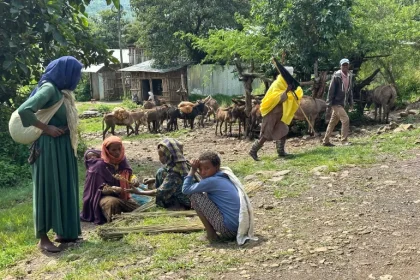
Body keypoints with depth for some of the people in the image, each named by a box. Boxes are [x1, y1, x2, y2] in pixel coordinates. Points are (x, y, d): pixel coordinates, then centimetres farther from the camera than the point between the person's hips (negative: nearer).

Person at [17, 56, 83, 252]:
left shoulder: (61, 90, 12)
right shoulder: (48, 88, -16)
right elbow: (24, 110, -27)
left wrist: (65, 132, -2)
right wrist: (46, 128, -19)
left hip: (63, 147, 9)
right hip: (50, 147, -9)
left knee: (64, 188, 14)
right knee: (48, 190, -2)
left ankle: (63, 232, 24)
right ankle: (43, 238, 8)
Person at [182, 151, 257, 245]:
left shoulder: (211, 181, -9)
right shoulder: (226, 178, 14)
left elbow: (185, 189, -2)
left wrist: (192, 170, 6)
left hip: (229, 228, -9)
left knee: (194, 195, -1)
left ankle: (211, 234, 5)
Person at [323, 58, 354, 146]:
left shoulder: (350, 76, 7)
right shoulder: (336, 76, -14)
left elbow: (350, 90, 15)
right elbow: (331, 90, -13)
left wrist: (351, 103, 12)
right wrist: (329, 104, -14)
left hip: (343, 103, 7)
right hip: (336, 102, -7)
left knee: (333, 122, 12)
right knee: (345, 120, -14)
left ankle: (325, 141, 19)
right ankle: (344, 140, -4)